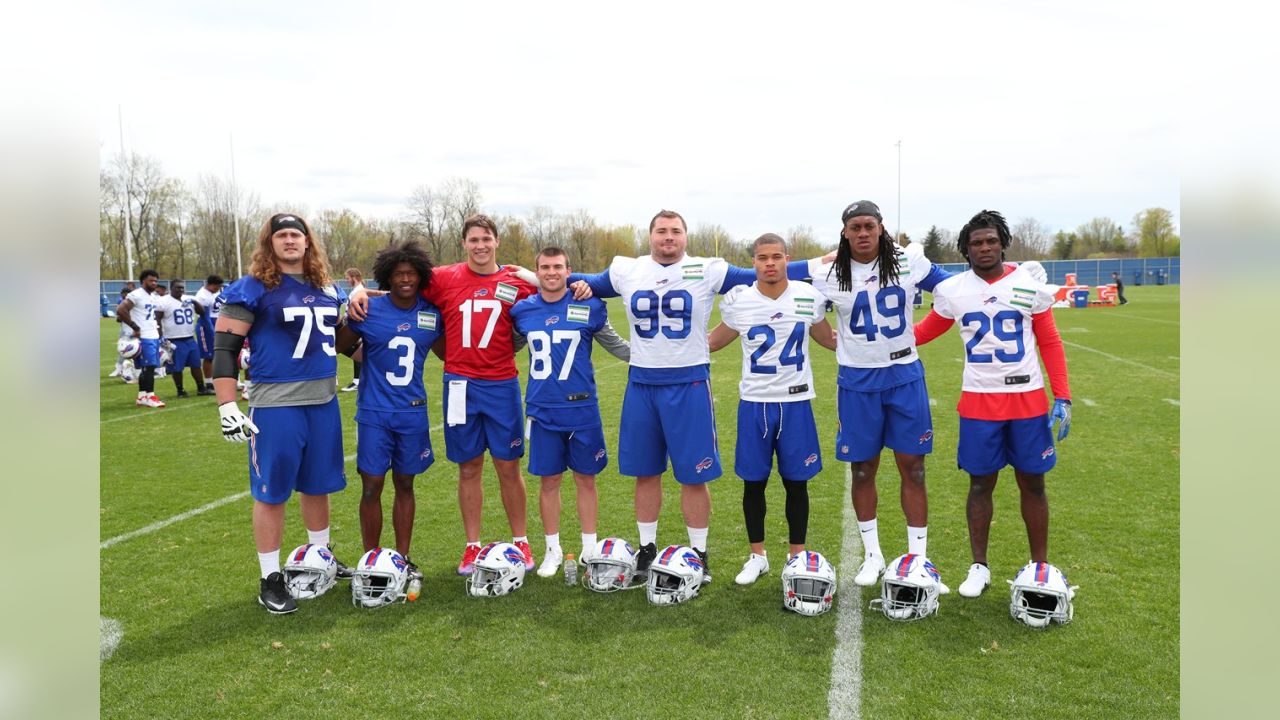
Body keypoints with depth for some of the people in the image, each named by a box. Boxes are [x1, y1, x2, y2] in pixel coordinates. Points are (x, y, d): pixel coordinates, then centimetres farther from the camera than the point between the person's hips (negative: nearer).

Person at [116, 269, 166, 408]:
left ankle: (142, 397, 17)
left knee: (147, 368, 11)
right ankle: (150, 397, -1)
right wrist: (135, 327, -17)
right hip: (143, 338, -9)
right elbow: (120, 310, -20)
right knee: (149, 367, -7)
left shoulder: (153, 296, 16)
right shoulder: (136, 295, -13)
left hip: (154, 336, 9)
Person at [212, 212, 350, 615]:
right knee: (271, 492, 3)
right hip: (276, 405, -5)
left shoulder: (327, 289, 10)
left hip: (324, 403, 6)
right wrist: (227, 407, -15)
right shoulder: (253, 289, -7)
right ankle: (270, 580, 14)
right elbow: (224, 347, -10)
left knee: (317, 484, 16)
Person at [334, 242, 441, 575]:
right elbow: (341, 347, 5)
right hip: (374, 412, -2)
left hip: (413, 412, 2)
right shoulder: (368, 310, -7)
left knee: (405, 485, 12)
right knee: (372, 487, 1)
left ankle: (403, 557, 23)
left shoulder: (432, 314, 1)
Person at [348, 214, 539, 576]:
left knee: (509, 466, 6)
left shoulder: (517, 284, 2)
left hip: (502, 385, 0)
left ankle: (521, 543, 21)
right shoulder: (444, 279, 2)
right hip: (461, 384, 0)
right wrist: (362, 289, -6)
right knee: (468, 468, 9)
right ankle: (472, 546, 21)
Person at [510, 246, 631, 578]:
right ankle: (553, 550, 25)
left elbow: (616, 345, 10)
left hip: (582, 408, -1)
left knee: (585, 478, 8)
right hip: (542, 410, 1)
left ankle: (589, 549, 23)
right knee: (549, 480, 9)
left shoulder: (590, 307, -3)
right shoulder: (522, 311, 3)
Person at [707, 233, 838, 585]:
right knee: (753, 483, 8)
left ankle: (797, 556, 24)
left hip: (795, 402, 0)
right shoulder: (737, 301, -3)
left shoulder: (809, 297, -1)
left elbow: (828, 339, 15)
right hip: (754, 402, 0)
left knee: (796, 483, 7)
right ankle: (757, 556, 26)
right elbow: (712, 341, 13)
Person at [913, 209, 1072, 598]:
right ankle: (979, 566, 19)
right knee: (980, 483, 7)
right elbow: (924, 331, 14)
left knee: (1032, 482, 7)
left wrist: (1063, 397, -3)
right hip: (978, 402, 0)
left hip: (1028, 400, 0)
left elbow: (1050, 344, 3)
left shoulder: (1029, 285, -1)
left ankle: (1041, 565, 21)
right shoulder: (952, 291, 1)